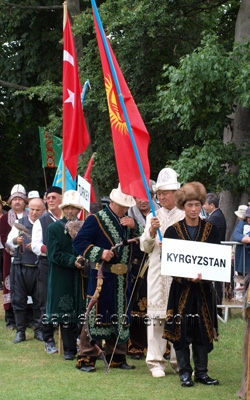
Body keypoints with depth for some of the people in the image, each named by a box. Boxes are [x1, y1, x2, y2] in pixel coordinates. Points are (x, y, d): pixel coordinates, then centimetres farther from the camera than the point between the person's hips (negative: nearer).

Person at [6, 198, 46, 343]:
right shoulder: (20, 223, 10)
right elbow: (9, 242, 3)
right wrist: (15, 241, -19)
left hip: (38, 269, -2)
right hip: (20, 267, 2)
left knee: (39, 301, 3)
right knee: (18, 300, 4)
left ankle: (39, 330, 15)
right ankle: (20, 332, 12)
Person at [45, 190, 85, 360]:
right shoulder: (54, 228, 3)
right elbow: (54, 254, -4)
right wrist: (73, 261, -14)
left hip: (82, 276, 1)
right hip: (62, 279, 0)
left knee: (84, 312, 1)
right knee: (66, 314, 2)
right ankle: (69, 349, 9)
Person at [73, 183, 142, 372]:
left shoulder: (129, 220, 15)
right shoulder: (96, 220, -4)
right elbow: (79, 242, -10)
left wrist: (135, 227, -8)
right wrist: (100, 253, -21)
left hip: (123, 278, 6)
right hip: (102, 277, -6)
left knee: (121, 316, 10)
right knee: (96, 314, -4)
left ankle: (117, 357, 19)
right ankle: (86, 358, 2)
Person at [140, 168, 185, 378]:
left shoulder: (185, 216, 3)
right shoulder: (153, 217, 11)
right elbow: (145, 247, 8)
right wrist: (152, 232, -11)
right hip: (157, 272, 2)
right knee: (156, 315, -1)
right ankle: (156, 361, 3)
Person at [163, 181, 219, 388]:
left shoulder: (211, 230, 4)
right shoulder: (173, 231, -1)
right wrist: (186, 277, -21)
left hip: (204, 288, 2)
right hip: (181, 287, -2)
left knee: (203, 329, 5)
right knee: (181, 330, -1)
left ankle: (201, 372, 15)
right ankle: (185, 372, 10)